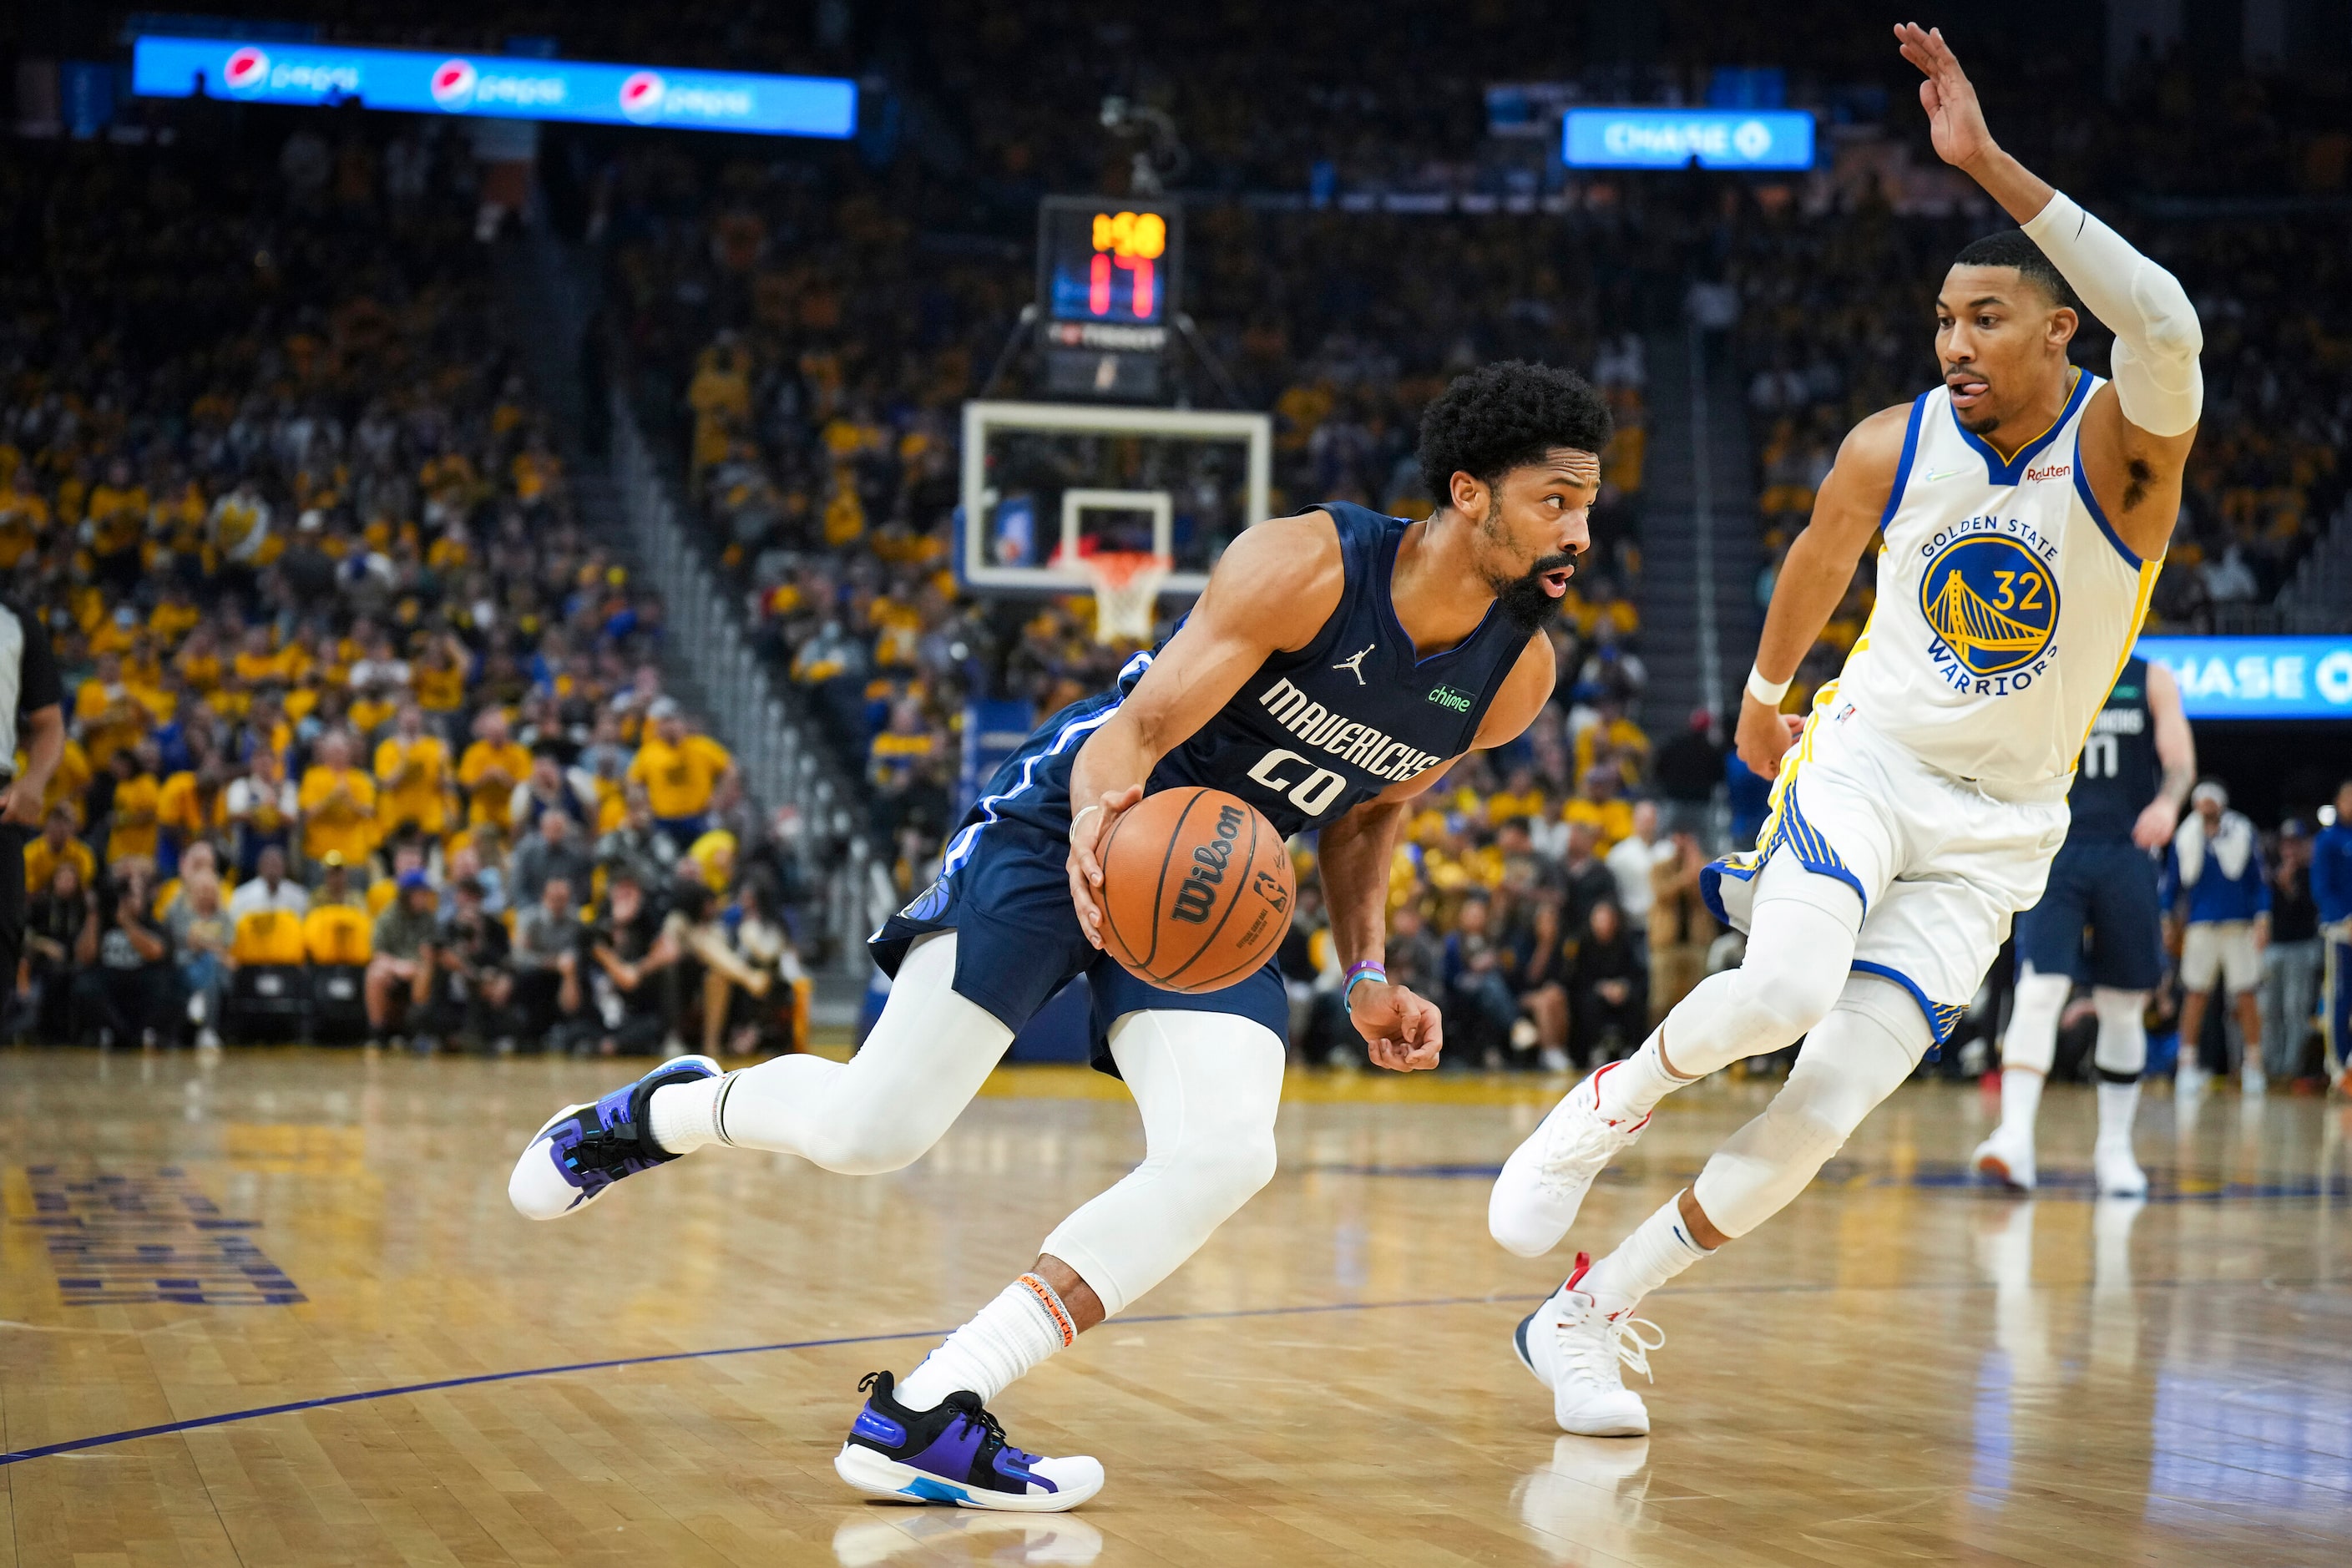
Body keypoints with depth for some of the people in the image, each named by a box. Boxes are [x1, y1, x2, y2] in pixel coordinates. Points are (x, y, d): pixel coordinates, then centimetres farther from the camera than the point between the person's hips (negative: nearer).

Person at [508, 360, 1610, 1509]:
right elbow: (1136, 730, -23)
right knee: (871, 1130, -13)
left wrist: (1366, 974, 3)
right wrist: (1100, 821, -45)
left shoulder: (1516, 674, -5)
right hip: (1065, 826, -5)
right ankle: (672, 1109, 23)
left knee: (1227, 1156, -21)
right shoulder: (1306, 565, -24)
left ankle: (924, 1417, -17)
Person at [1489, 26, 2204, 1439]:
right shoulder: (1891, 448, -8)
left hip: (1998, 829, 0)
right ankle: (1610, 1105, 0)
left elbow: (2167, 324, -42)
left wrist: (1990, 163, -48)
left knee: (1831, 1104, -8)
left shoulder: (2124, 446, -18)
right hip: (1866, 755, 1)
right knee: (1784, 990, -31)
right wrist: (1763, 691, 30)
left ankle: (1588, 1318, 8)